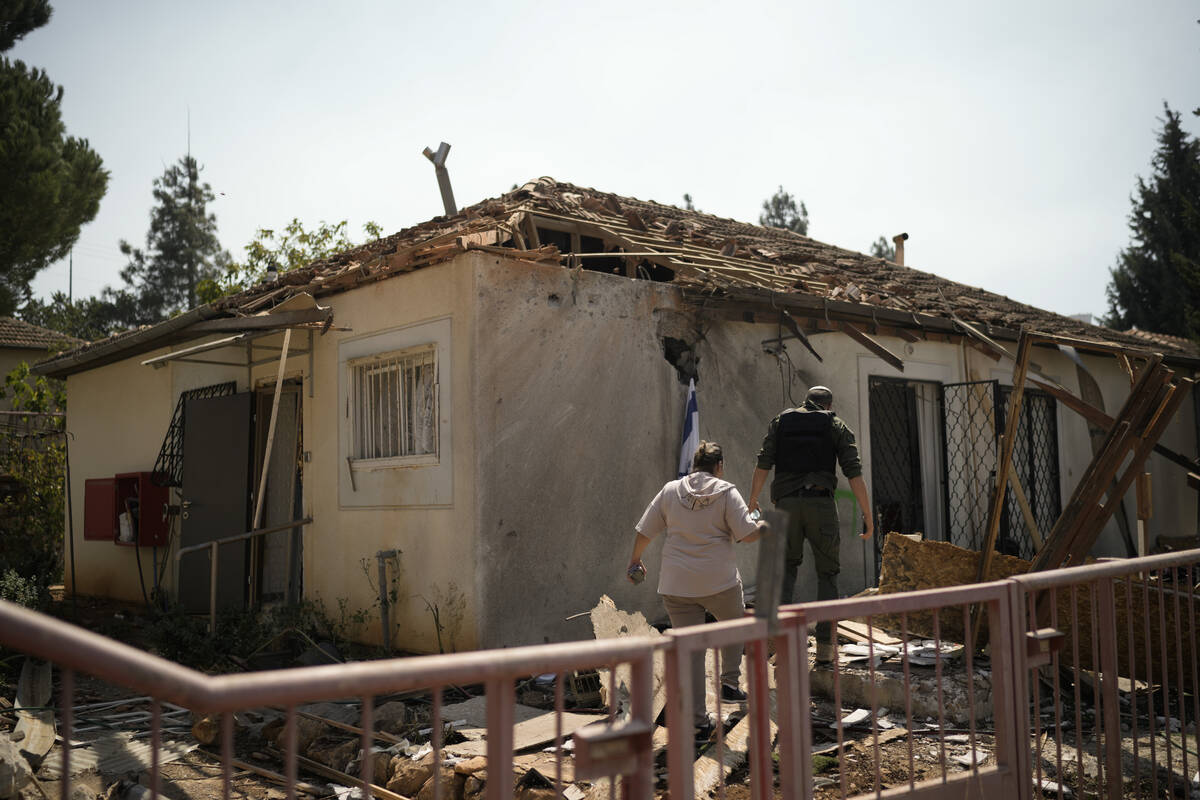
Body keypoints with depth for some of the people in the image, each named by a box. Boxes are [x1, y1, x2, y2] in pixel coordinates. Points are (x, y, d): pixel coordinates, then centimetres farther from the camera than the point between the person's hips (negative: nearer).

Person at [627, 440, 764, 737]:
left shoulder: (670, 490, 6)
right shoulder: (726, 492, -2)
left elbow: (644, 531, 9)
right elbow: (747, 534, -8)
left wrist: (635, 560, 24)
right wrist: (766, 525, 13)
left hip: (676, 585, 2)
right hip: (719, 581, -2)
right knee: (734, 625, 28)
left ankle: (698, 721, 6)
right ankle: (729, 683, 22)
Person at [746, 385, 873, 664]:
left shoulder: (780, 421, 16)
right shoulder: (837, 426, 12)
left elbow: (763, 464, 5)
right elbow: (854, 473, 1)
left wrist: (752, 501, 13)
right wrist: (868, 515, 3)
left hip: (786, 504, 1)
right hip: (820, 503, -1)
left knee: (786, 566, 17)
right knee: (827, 572, 10)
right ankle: (825, 646, 4)